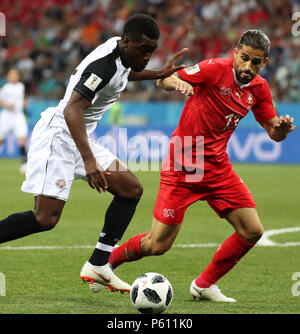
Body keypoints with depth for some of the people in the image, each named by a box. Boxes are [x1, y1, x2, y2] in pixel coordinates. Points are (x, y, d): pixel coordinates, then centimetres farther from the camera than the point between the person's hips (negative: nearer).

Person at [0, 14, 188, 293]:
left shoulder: (122, 53, 6)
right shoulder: (105, 64, -23)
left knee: (131, 189, 4)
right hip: (58, 134, -10)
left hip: (80, 137, 10)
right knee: (46, 218, -18)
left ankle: (98, 265, 4)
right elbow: (72, 110, -33)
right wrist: (89, 161, -40)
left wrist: (160, 74, 26)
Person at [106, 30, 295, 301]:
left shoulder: (259, 88, 3)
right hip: (181, 165, -6)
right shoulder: (216, 69, -14)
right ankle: (107, 260, 21)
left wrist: (282, 128, -13)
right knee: (158, 245, -7)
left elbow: (273, 132, 11)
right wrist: (176, 82, -36)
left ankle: (205, 284, 15)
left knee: (253, 231, -3)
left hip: (217, 167, 6)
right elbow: (164, 80, -12)